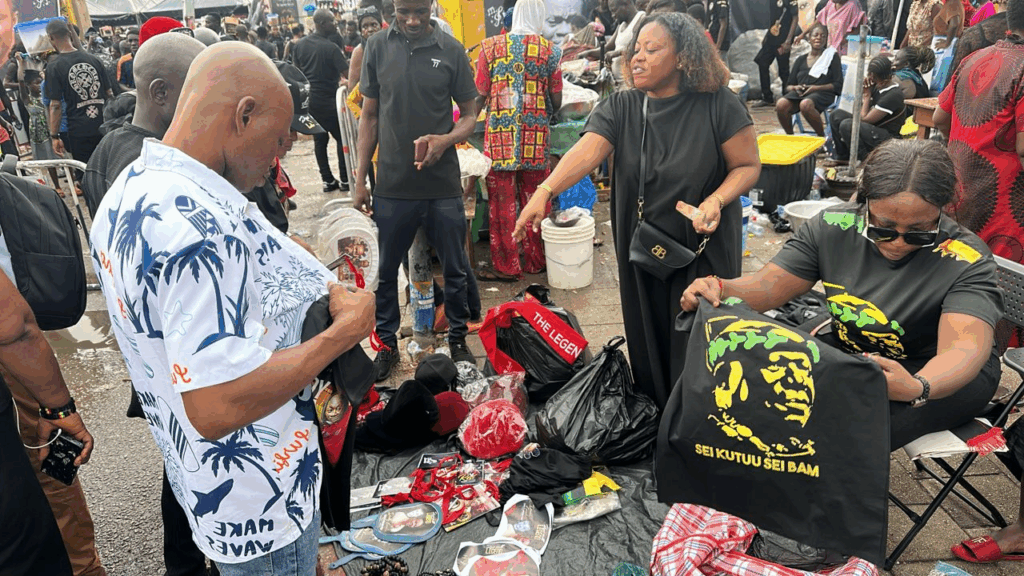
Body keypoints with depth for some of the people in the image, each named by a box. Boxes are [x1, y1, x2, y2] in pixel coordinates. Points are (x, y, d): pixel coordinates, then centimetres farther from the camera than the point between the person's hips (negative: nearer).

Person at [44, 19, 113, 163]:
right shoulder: (93, 59, 5)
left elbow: (55, 105, -9)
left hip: (79, 131, -4)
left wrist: (54, 136, -3)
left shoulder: (54, 66, -7)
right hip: (104, 126, 4)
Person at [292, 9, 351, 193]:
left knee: (319, 140, 11)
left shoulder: (299, 45, 4)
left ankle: (328, 180, 13)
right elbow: (346, 73, -20)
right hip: (328, 99, -6)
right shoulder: (331, 47, -16)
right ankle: (344, 180, 6)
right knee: (342, 138, 6)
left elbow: (296, 71, 11)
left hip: (309, 99, 6)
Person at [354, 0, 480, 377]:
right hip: (392, 184, 1)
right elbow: (370, 116, 7)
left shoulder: (451, 50, -1)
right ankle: (387, 343, 29)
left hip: (443, 184, 0)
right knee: (386, 270, 10)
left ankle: (457, 339, 31)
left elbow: (469, 115, 4)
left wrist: (445, 140, -18)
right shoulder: (377, 47, 2)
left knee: (455, 269, 10)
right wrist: (360, 181, 5)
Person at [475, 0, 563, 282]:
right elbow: (556, 102, 4)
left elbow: (481, 95, 0)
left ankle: (506, 266, 11)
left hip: (500, 135, -1)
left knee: (502, 201, 5)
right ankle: (536, 261, 22)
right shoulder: (549, 50, 2)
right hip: (536, 136, 2)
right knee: (534, 199, 12)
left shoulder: (491, 45, 0)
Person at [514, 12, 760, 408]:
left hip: (704, 250, -2)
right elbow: (585, 154, -18)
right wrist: (545, 191, -35)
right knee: (647, 348, 13)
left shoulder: (719, 105, -9)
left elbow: (748, 165, -3)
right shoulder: (619, 108, -2)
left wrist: (717, 199, -22)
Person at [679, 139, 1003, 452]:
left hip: (938, 371, -4)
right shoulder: (833, 227, -10)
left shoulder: (966, 259, -20)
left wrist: (917, 389, -56)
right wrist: (718, 289, -35)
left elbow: (965, 348, -33)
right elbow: (768, 286, -11)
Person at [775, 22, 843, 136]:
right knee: (781, 105, -30)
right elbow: (787, 87, 18)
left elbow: (838, 85, 3)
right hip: (799, 93, 4)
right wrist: (795, 87, -6)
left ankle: (822, 137, -20)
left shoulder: (832, 56, 13)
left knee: (805, 104, -39)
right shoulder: (801, 60, 23)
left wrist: (816, 88, -11)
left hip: (822, 94, -3)